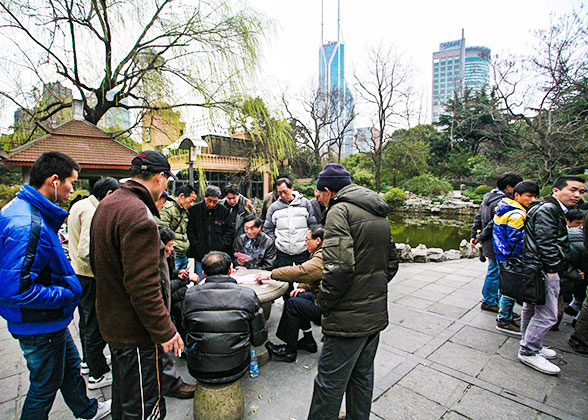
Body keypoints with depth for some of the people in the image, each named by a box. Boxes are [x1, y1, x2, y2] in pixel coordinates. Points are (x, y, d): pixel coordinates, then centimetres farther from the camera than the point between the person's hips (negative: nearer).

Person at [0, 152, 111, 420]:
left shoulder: (23, 208, 4)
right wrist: (66, 294, -22)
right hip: (39, 326, -10)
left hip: (50, 319, 11)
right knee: (45, 386, 12)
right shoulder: (27, 226, -31)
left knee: (70, 365, 27)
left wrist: (54, 244, 6)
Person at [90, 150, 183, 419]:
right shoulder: (139, 216, -26)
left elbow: (96, 262, 17)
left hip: (111, 319, 10)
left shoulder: (106, 204, 7)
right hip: (135, 329, -10)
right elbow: (143, 286, -28)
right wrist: (165, 331, -19)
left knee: (123, 392, 29)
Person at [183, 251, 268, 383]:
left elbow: (186, 327, 6)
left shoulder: (190, 294, -11)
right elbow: (259, 339, -7)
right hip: (235, 371, 0)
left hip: (199, 371, 1)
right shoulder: (248, 295, -14)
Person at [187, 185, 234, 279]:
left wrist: (221, 246, -4)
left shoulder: (224, 211, 4)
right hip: (200, 257, 0)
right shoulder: (194, 210, 1)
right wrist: (197, 246, -6)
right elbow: (190, 231, 2)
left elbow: (229, 230, 7)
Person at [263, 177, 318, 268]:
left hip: (303, 252, 0)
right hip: (282, 253, 1)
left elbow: (313, 225, 6)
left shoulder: (305, 203, 2)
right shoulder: (273, 207, 4)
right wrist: (275, 242, 1)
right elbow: (268, 229, 11)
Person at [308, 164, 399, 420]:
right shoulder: (379, 215, 11)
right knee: (362, 375, 24)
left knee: (330, 383, 6)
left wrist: (323, 303, -13)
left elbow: (339, 267, -27)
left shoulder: (339, 211, -16)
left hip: (348, 319, -9)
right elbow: (391, 263, 16)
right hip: (376, 314, 9)